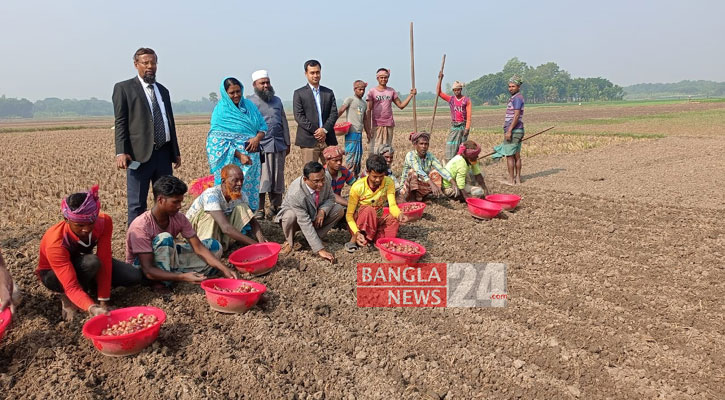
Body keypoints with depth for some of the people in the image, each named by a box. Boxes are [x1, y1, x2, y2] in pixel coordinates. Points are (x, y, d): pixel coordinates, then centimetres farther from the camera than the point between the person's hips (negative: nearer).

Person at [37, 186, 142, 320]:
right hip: (53, 274, -4)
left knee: (135, 276, -16)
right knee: (91, 262, -38)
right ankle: (67, 298, -11)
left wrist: (103, 302, -30)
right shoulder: (55, 243, -38)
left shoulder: (104, 222, -29)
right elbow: (71, 287, -42)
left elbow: (105, 260, -27)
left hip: (83, 263, 4)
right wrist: (93, 308, -59)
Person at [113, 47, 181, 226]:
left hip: (164, 153, 6)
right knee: (137, 204, 0)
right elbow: (120, 123, -5)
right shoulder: (123, 88, 2)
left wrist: (176, 152, 18)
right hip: (139, 153, -6)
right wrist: (121, 152, -15)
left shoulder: (163, 90, 20)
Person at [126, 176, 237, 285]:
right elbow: (148, 271, -34)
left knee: (214, 246, -4)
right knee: (165, 238, -36)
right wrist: (183, 277, -46)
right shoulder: (141, 227, -30)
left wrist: (224, 270, -26)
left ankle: (175, 274, -13)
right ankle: (163, 283, -21)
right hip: (140, 267, -6)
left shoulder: (179, 218, -12)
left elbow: (199, 248, -13)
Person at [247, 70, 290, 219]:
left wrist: (287, 143, 16)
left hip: (278, 145, 5)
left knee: (277, 177, 8)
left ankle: (275, 207, 19)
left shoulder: (277, 101, 18)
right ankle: (259, 209, 2)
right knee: (260, 178, -6)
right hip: (260, 145, -5)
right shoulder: (249, 102, 2)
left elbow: (284, 123, 20)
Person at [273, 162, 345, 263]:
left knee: (339, 210, -17)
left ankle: (316, 237, -3)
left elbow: (331, 198, -4)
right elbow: (305, 224, -40)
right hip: (298, 218, -4)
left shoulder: (326, 181, -25)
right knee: (290, 216, -38)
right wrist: (320, 250, -43)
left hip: (315, 214, 5)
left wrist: (323, 211, -29)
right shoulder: (295, 193, -39)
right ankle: (289, 242, -6)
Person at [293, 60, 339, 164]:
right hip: (309, 141, -3)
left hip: (328, 140, 4)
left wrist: (325, 130, -10)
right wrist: (315, 131, -13)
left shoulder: (329, 93, 16)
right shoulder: (299, 93, 5)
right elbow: (299, 116, -5)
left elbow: (334, 113, 7)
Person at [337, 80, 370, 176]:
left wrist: (368, 133, 24)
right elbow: (340, 111, -12)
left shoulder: (364, 103, 18)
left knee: (359, 155, 10)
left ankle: (356, 176, 19)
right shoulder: (350, 99, -3)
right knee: (351, 155, -8)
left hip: (359, 133, 7)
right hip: (351, 133, -7)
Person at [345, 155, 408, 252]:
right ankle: (355, 238, -19)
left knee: (394, 219, -27)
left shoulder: (388, 182, -11)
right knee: (369, 210, -35)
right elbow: (349, 214, -19)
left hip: (377, 220, 3)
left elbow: (392, 205, -21)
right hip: (359, 221, -3)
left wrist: (399, 214, -45)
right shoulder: (358, 187, -20)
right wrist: (357, 232, -35)